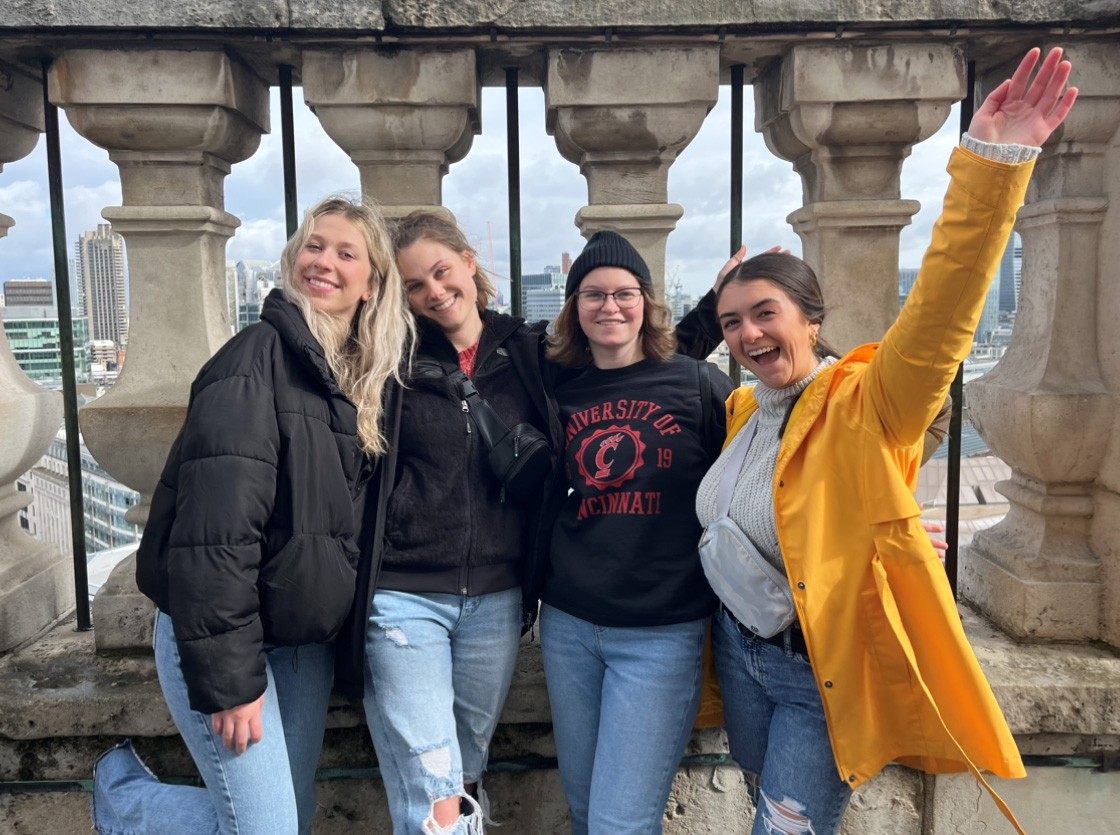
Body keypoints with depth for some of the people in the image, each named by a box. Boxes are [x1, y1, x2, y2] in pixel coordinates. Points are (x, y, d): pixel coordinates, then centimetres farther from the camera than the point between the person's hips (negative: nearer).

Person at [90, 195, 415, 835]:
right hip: (222, 636, -7)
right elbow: (216, 527, -23)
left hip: (309, 639, 7)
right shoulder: (260, 357, -17)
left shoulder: (370, 379, 6)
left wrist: (344, 632, 8)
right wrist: (227, 676, -22)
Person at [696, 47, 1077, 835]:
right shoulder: (741, 410, 0)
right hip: (738, 649, 6)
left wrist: (991, 166, -43)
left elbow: (942, 310, -35)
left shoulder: (864, 406, -19)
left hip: (822, 671, -6)